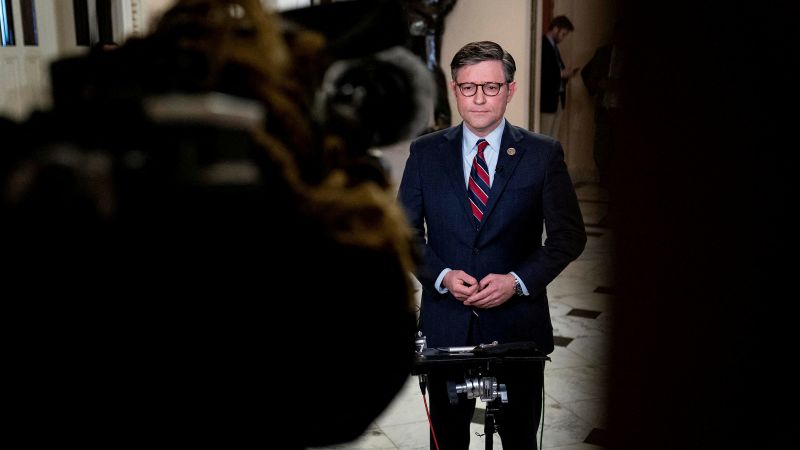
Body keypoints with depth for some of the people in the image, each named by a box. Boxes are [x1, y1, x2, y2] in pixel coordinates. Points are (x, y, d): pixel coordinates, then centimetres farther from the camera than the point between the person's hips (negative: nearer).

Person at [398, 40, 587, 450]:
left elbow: (569, 235, -2)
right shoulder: (425, 152, 1)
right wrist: (442, 276, -13)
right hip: (445, 321, 1)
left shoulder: (543, 154, -3)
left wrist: (518, 280, -15)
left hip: (517, 323, -1)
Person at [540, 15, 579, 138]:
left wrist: (566, 72, 3)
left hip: (558, 99, 10)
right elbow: (541, 74, -20)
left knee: (553, 138, 10)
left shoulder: (553, 45, 17)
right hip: (547, 100, -10)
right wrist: (561, 74, -17)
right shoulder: (542, 45, -13)